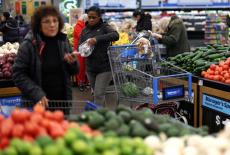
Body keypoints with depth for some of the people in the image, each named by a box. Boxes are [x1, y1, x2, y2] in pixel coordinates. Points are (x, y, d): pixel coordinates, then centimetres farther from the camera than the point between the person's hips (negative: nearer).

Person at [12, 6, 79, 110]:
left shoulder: (63, 41, 1)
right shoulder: (29, 44, -12)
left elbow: (73, 71, 9)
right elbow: (18, 74, -11)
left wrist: (72, 63, -12)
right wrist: (36, 93, -21)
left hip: (62, 101, 4)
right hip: (37, 103, -4)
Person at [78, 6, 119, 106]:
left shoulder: (104, 27, -5)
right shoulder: (85, 30, 9)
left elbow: (115, 35, -23)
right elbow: (79, 46, 9)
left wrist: (97, 39, -34)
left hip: (105, 67, -5)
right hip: (90, 68, 5)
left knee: (99, 94, -11)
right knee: (96, 94, 16)